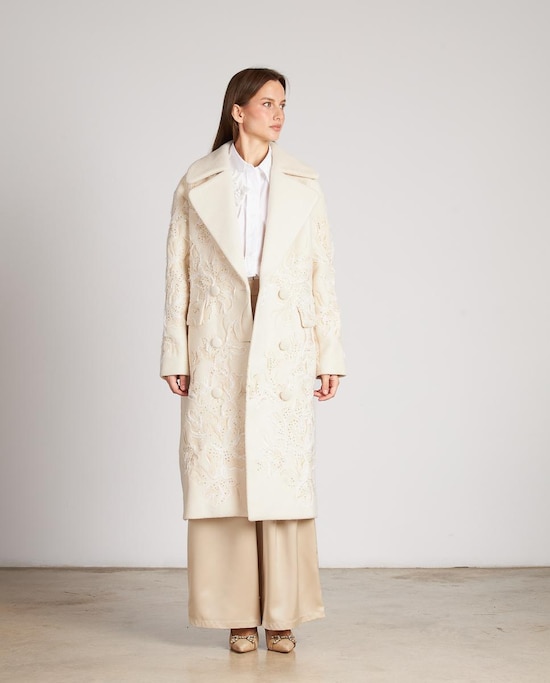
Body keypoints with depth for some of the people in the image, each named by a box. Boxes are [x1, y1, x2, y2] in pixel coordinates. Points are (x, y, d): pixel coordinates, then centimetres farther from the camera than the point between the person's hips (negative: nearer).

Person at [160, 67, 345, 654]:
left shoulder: (303, 186, 9)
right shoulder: (196, 185, 6)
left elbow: (322, 276, 7)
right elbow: (178, 275, 5)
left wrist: (328, 357, 3)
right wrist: (175, 357, 1)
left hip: (283, 348, 1)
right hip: (218, 351, 0)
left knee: (283, 473, -2)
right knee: (222, 472, 0)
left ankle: (282, 615, 8)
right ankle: (239, 614, 10)